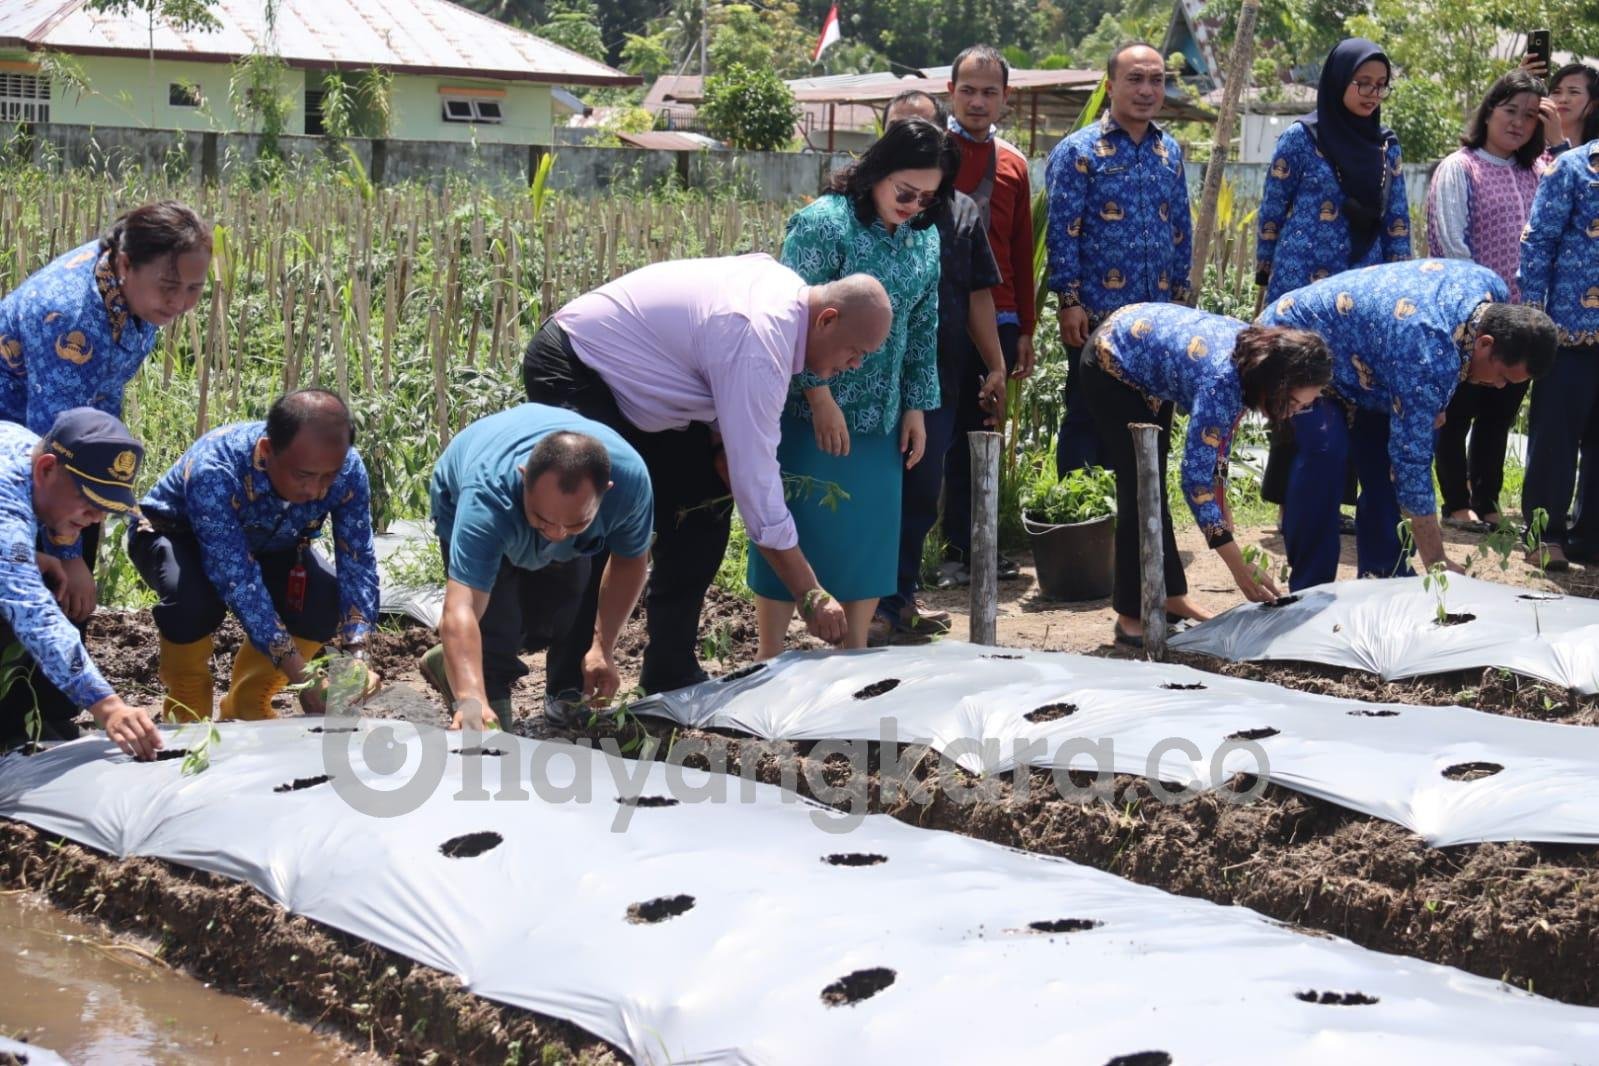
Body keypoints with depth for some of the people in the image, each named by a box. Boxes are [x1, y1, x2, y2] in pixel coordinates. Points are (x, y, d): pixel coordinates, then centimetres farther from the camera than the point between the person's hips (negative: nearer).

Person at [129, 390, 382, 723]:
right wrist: (300, 675, -47)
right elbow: (237, 580, -44)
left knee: (328, 597, -21)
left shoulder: (348, 470, -28)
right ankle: (187, 706, -7)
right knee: (194, 594, -37)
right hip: (175, 536, -4)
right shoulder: (214, 471, -42)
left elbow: (357, 562, -25)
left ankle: (247, 703, 3)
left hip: (265, 544, 5)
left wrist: (357, 655, -40)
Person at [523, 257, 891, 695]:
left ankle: (670, 673, 8)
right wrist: (811, 596, -28)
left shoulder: (787, 286, -5)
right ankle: (569, 687, -12)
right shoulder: (758, 342, -32)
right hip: (570, 373, -10)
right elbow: (756, 483, -32)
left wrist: (721, 437, -6)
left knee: (705, 508, 4)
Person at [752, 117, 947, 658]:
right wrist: (820, 397, -18)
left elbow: (923, 330, 12)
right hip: (812, 413, -6)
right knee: (795, 530, 0)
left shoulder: (924, 239, 7)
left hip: (881, 420, 6)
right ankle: (770, 662, 9)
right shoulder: (823, 222, -13)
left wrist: (916, 407, 9)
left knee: (870, 533, 9)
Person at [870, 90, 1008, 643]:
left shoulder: (962, 211, 11)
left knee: (923, 494, 10)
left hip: (940, 378, 4)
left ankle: (902, 595, 24)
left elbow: (978, 296, 15)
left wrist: (996, 367, 10)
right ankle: (875, 605, 6)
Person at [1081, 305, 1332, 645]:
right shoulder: (1221, 383, -38)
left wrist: (1220, 500, 5)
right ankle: (1131, 617, -5)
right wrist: (1240, 568, -35)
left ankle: (1171, 597, 21)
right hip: (1112, 366, -8)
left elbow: (1222, 431, 4)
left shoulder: (1257, 349, -15)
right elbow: (1195, 478, -37)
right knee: (1141, 492, -11)